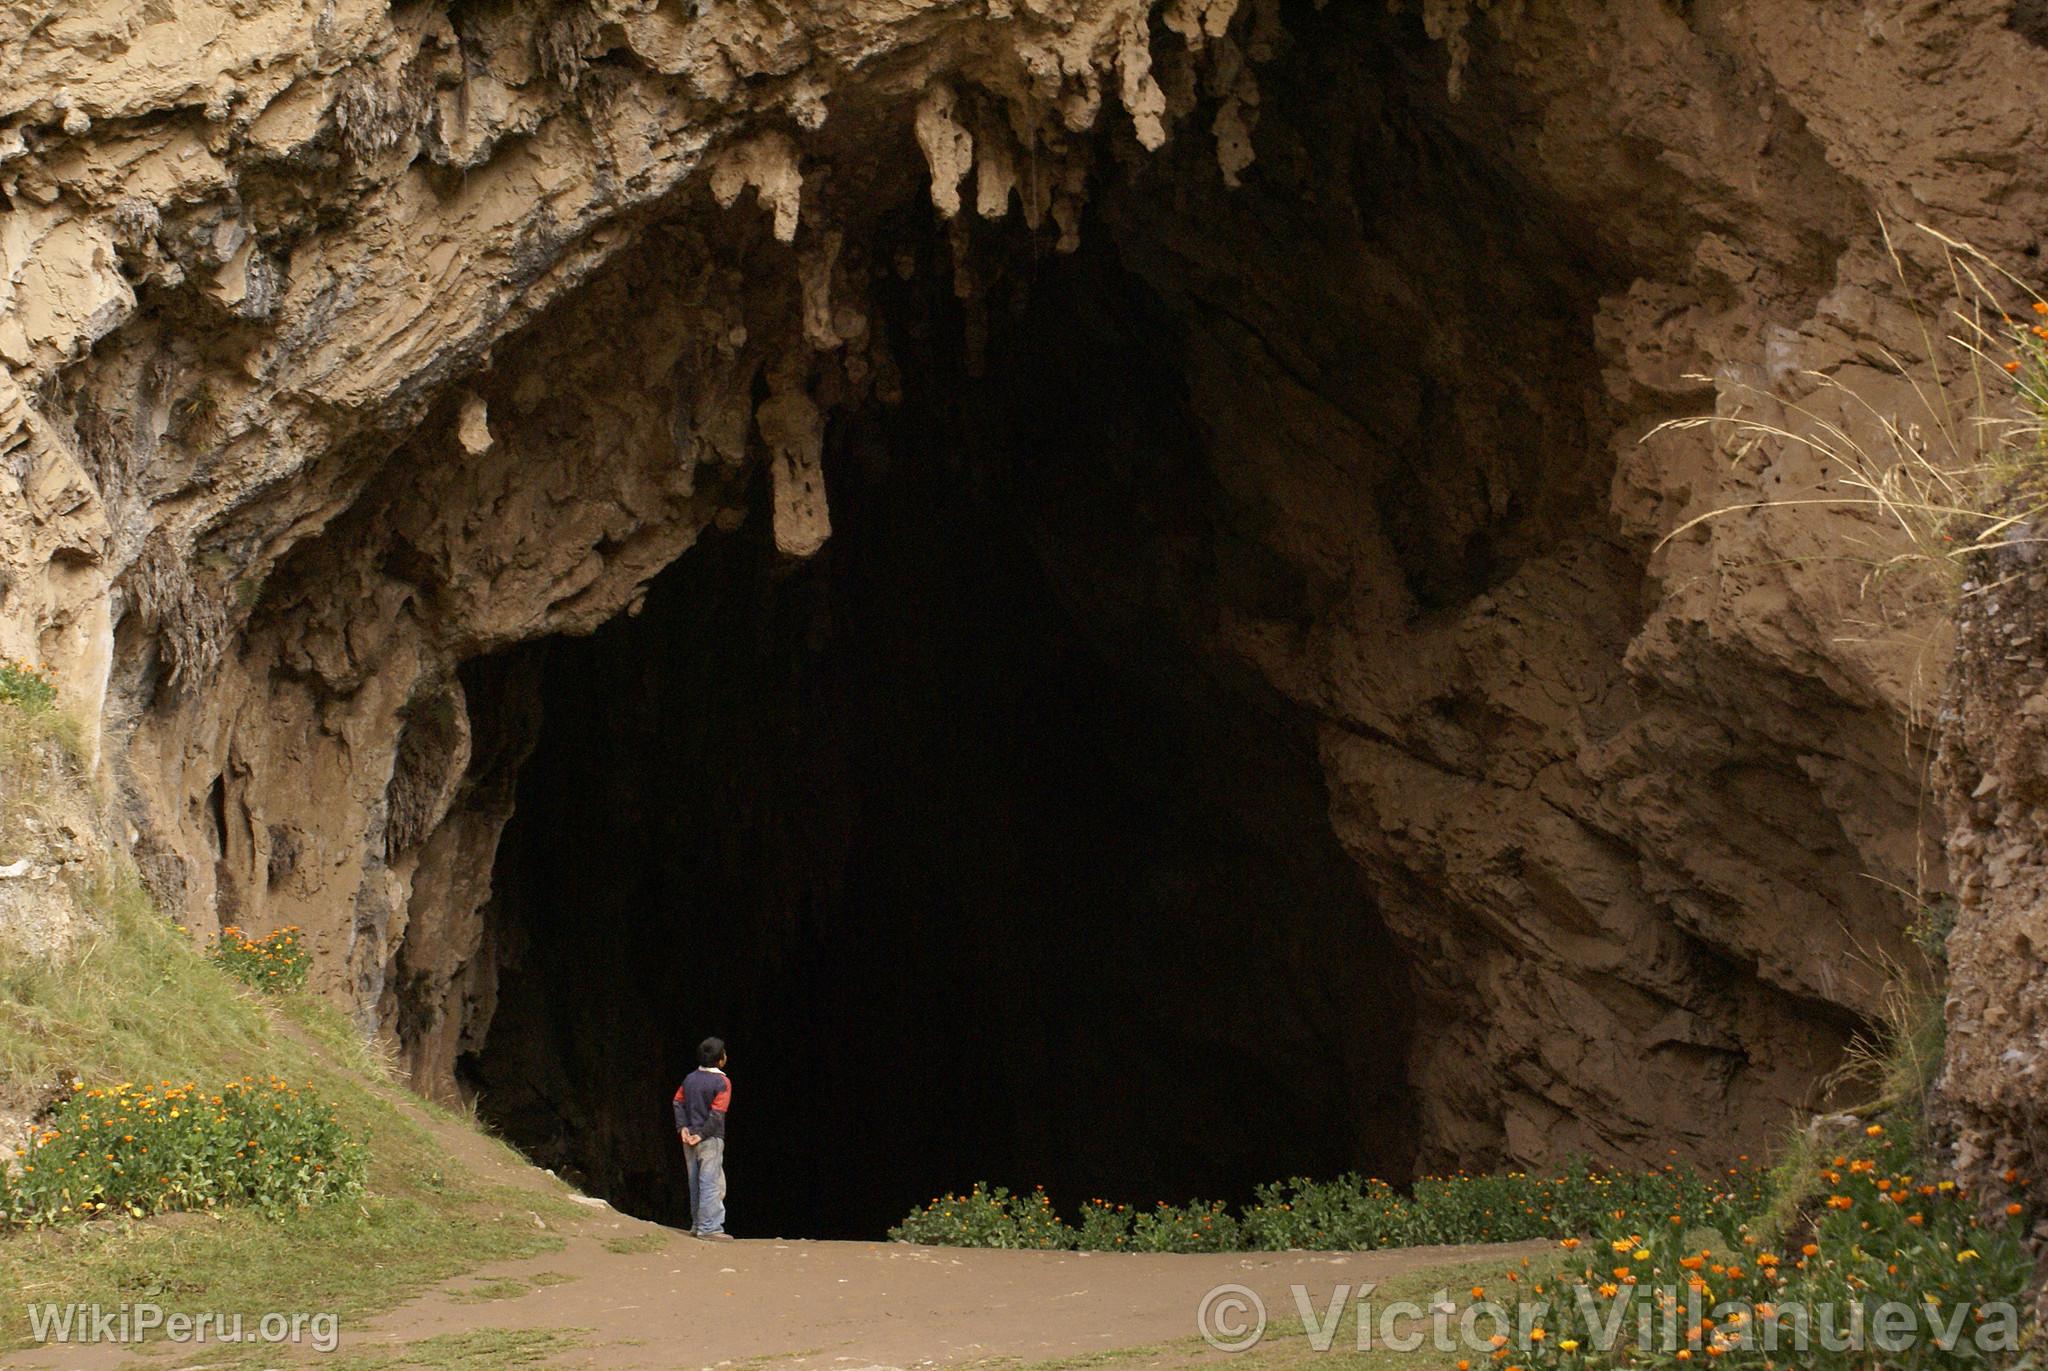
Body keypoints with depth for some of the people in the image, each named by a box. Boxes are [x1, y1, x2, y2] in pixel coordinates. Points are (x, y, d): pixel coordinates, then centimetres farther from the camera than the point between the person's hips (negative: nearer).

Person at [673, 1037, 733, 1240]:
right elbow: (717, 1115, -17)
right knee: (712, 1184, -5)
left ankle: (697, 1223, 20)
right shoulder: (721, 1082, -12)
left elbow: (678, 1102, 5)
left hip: (690, 1139, 7)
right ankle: (709, 1227, -8)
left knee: (695, 1183, 14)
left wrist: (683, 1127, -2)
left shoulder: (690, 1078, 9)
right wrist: (702, 1135, -12)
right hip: (710, 1139, -7)